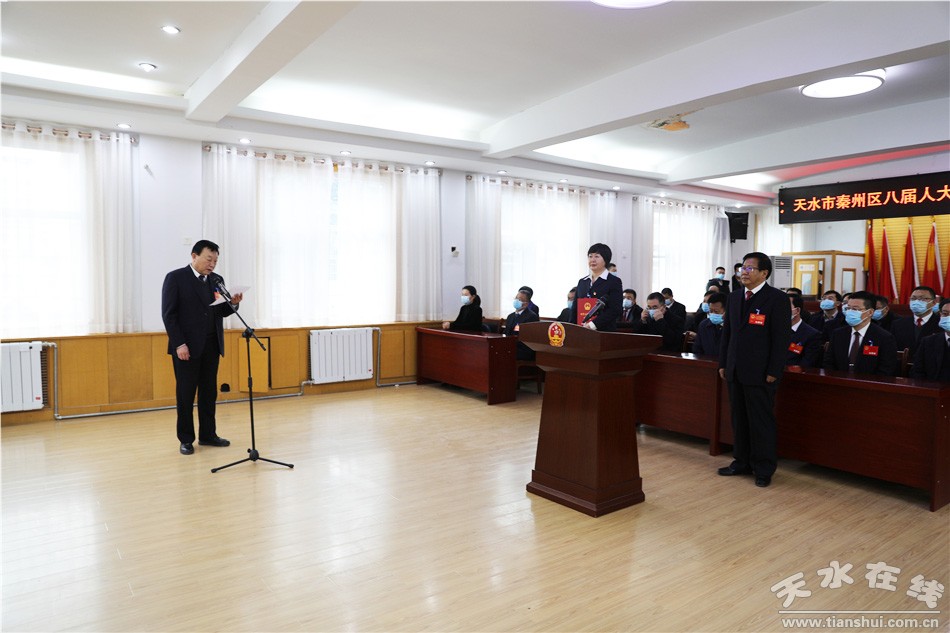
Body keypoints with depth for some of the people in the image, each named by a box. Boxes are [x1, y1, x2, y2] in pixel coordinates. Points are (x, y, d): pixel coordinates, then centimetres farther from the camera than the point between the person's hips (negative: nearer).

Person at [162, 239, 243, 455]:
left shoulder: (217, 280, 10)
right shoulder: (175, 278, -5)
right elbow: (169, 314, -9)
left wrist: (233, 303, -10)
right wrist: (179, 344, -15)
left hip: (211, 346, 5)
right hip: (187, 346, -5)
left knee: (209, 392, 9)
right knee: (185, 394, 3)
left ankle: (208, 435, 20)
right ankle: (186, 439, 14)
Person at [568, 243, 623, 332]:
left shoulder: (614, 282, 1)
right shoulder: (582, 282, 18)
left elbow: (615, 310, -10)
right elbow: (575, 309, 17)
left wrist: (593, 324, -18)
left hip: (605, 331, -4)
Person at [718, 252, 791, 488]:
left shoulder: (777, 298, -8)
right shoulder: (734, 297, 12)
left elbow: (781, 338, -10)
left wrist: (773, 372, -13)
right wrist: (723, 363, 11)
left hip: (760, 373, -6)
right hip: (735, 371, 6)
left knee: (761, 422, 2)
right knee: (739, 419, 13)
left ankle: (764, 469, 15)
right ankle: (742, 462, 25)